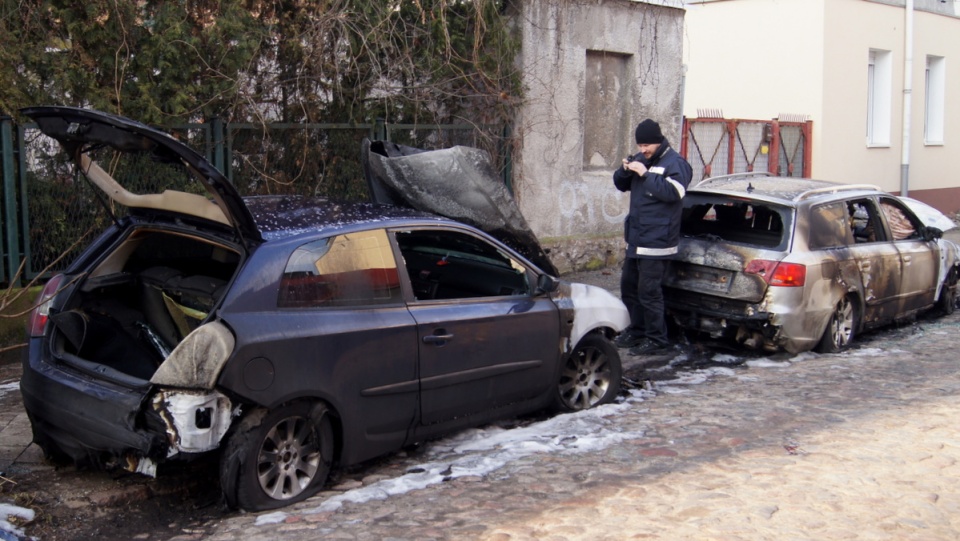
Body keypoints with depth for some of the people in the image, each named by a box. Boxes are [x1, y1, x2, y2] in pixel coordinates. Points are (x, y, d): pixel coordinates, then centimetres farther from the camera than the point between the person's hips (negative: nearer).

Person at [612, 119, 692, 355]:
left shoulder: (675, 163, -11)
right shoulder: (640, 158, 14)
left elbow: (673, 192, -26)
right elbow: (622, 185, 19)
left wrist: (646, 174, -25)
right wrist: (625, 170, -3)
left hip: (656, 240, -9)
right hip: (636, 238, 9)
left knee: (649, 291, -7)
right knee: (628, 286, 17)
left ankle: (657, 340, 2)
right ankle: (636, 330, 31)